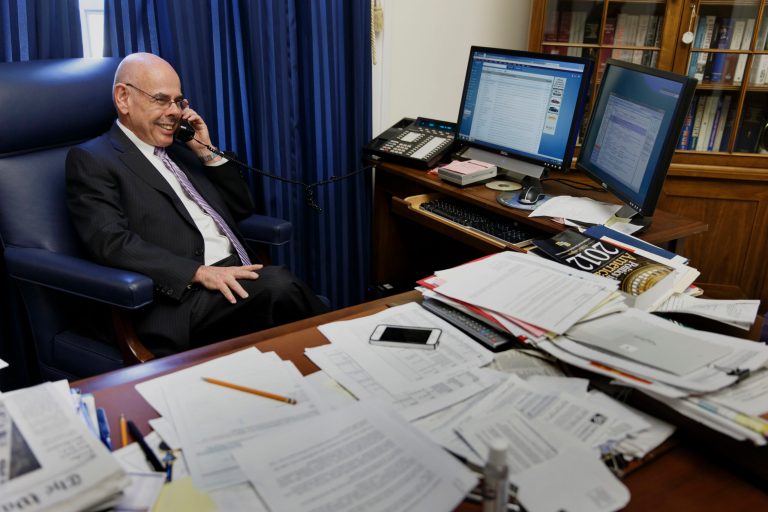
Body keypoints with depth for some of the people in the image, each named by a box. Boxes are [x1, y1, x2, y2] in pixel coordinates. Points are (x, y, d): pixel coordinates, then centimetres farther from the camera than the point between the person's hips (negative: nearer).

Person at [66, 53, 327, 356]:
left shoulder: (178, 150, 23)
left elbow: (241, 209, 25)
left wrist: (206, 152, 12)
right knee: (278, 286, -31)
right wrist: (199, 272, -23)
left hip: (235, 276, 7)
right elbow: (111, 243, -12)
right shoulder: (91, 160, 4)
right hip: (182, 299, -6)